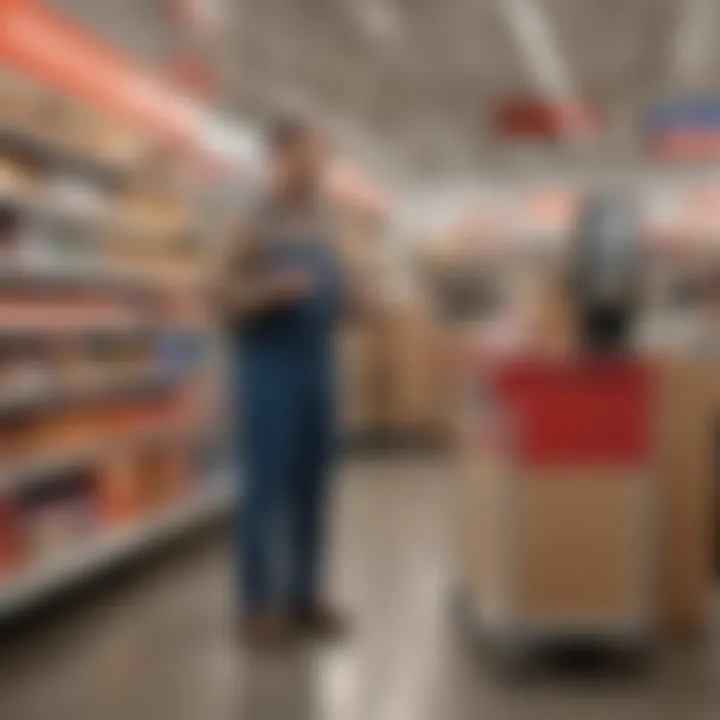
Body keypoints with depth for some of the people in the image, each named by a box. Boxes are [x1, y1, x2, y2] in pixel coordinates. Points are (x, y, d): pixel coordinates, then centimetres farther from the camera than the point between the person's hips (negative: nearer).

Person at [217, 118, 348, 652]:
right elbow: (228, 301, -11)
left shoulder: (323, 222, 14)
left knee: (311, 487, 9)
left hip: (319, 363, 7)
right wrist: (276, 288, -25)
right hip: (270, 365, -7)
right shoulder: (254, 223, -8)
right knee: (267, 487, -5)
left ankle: (304, 597, 18)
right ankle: (259, 608, 3)